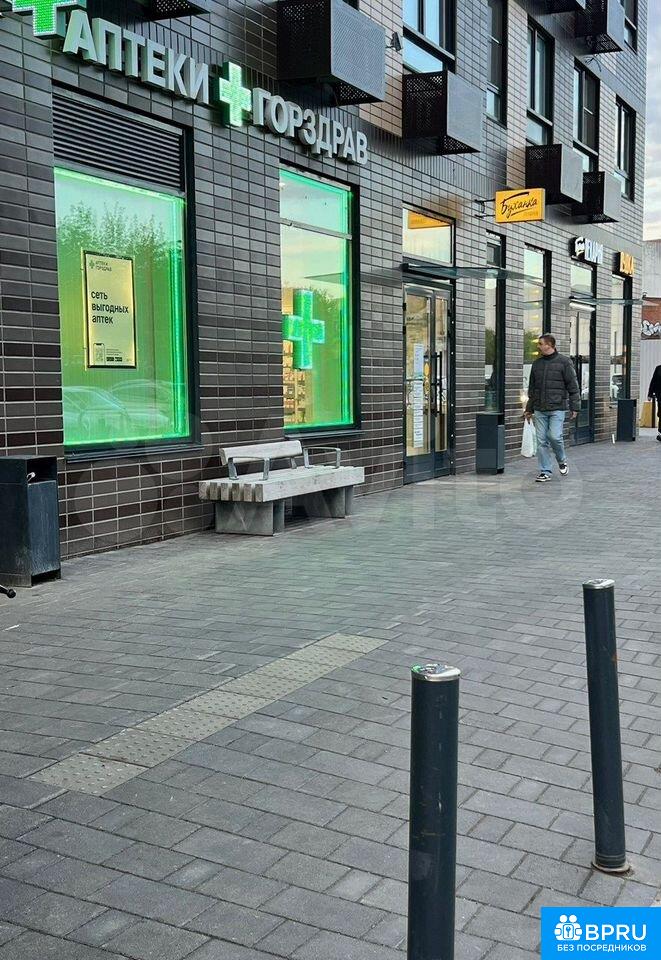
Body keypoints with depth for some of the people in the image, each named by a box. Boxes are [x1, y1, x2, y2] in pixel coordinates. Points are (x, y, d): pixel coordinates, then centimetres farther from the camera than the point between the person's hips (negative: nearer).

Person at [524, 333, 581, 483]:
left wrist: (575, 407, -7)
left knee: (555, 436, -14)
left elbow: (573, 386, -3)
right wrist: (529, 408, 18)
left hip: (557, 408, -5)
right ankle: (545, 472, 8)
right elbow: (532, 388, 19)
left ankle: (562, 461, 14)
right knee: (541, 441, 2)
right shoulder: (537, 363, 13)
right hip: (539, 409, 5)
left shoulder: (564, 362, -2)